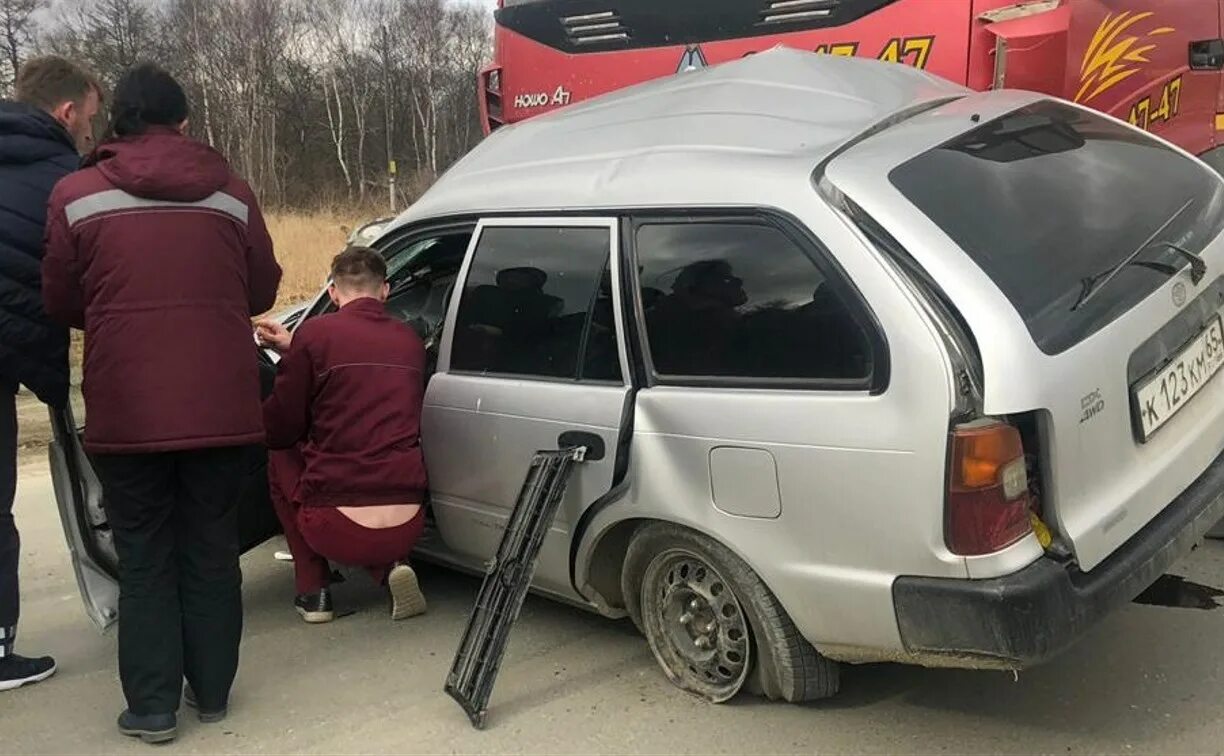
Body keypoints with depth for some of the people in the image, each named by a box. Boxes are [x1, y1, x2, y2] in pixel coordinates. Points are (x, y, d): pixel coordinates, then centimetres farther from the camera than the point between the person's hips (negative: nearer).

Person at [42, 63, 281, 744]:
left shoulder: (77, 196, -1)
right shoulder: (231, 193, 3)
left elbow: (61, 303, 6)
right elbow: (262, 291, 11)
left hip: (126, 411, -1)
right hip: (222, 407, 2)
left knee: (145, 561, 11)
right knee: (212, 553, 14)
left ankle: (152, 706, 14)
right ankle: (213, 691, 24)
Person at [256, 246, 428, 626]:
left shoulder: (314, 333, -5)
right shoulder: (410, 341, 9)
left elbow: (280, 430, 2)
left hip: (337, 527, -4)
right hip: (406, 528, 4)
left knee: (280, 457, 25)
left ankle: (313, 591, 19)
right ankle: (390, 567, 9)